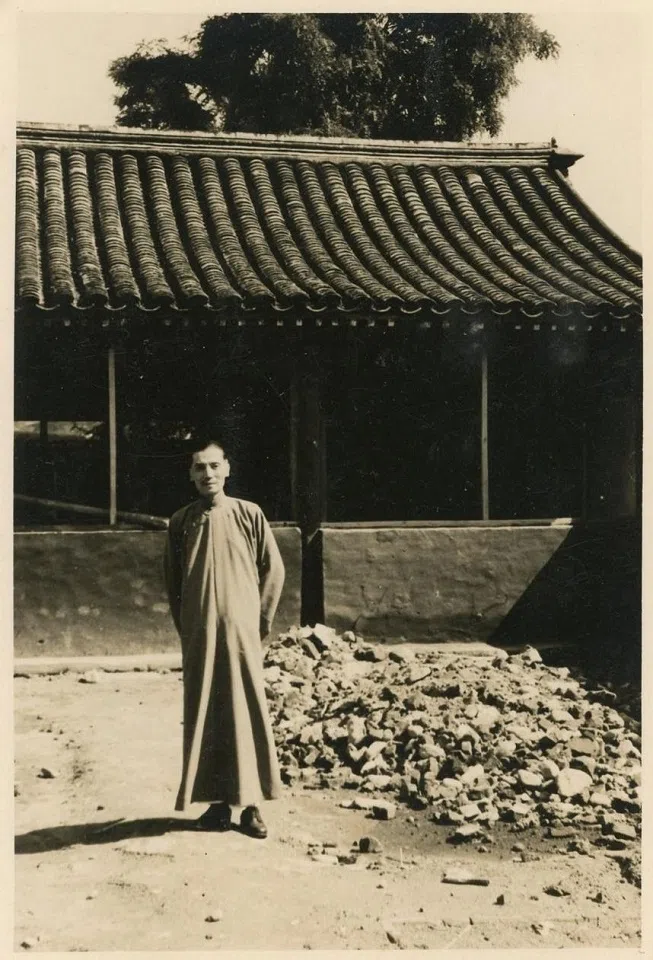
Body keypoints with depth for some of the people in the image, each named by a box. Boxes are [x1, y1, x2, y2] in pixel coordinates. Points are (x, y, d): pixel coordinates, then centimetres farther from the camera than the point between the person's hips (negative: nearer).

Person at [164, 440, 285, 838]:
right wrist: (186, 627, 8)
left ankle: (251, 804, 10)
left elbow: (274, 570, 4)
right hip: (199, 636, 2)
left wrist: (260, 623, 3)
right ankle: (217, 802, 16)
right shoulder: (181, 521, 4)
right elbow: (173, 580, 12)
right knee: (203, 717, 5)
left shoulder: (249, 514, -1)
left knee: (248, 714, 1)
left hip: (241, 632, -2)